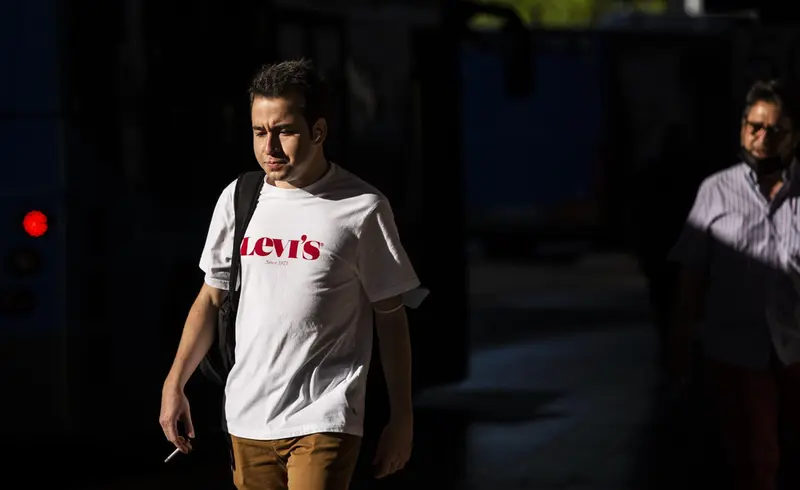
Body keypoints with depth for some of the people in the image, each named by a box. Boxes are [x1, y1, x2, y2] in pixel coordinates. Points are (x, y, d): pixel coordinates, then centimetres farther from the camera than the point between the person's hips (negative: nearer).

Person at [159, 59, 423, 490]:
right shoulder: (237, 199, 8)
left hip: (323, 421, -5)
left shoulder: (362, 208, -5)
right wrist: (175, 383, 11)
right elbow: (211, 297, 17)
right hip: (247, 419, 5)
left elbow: (391, 317, 0)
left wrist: (401, 418, 1)